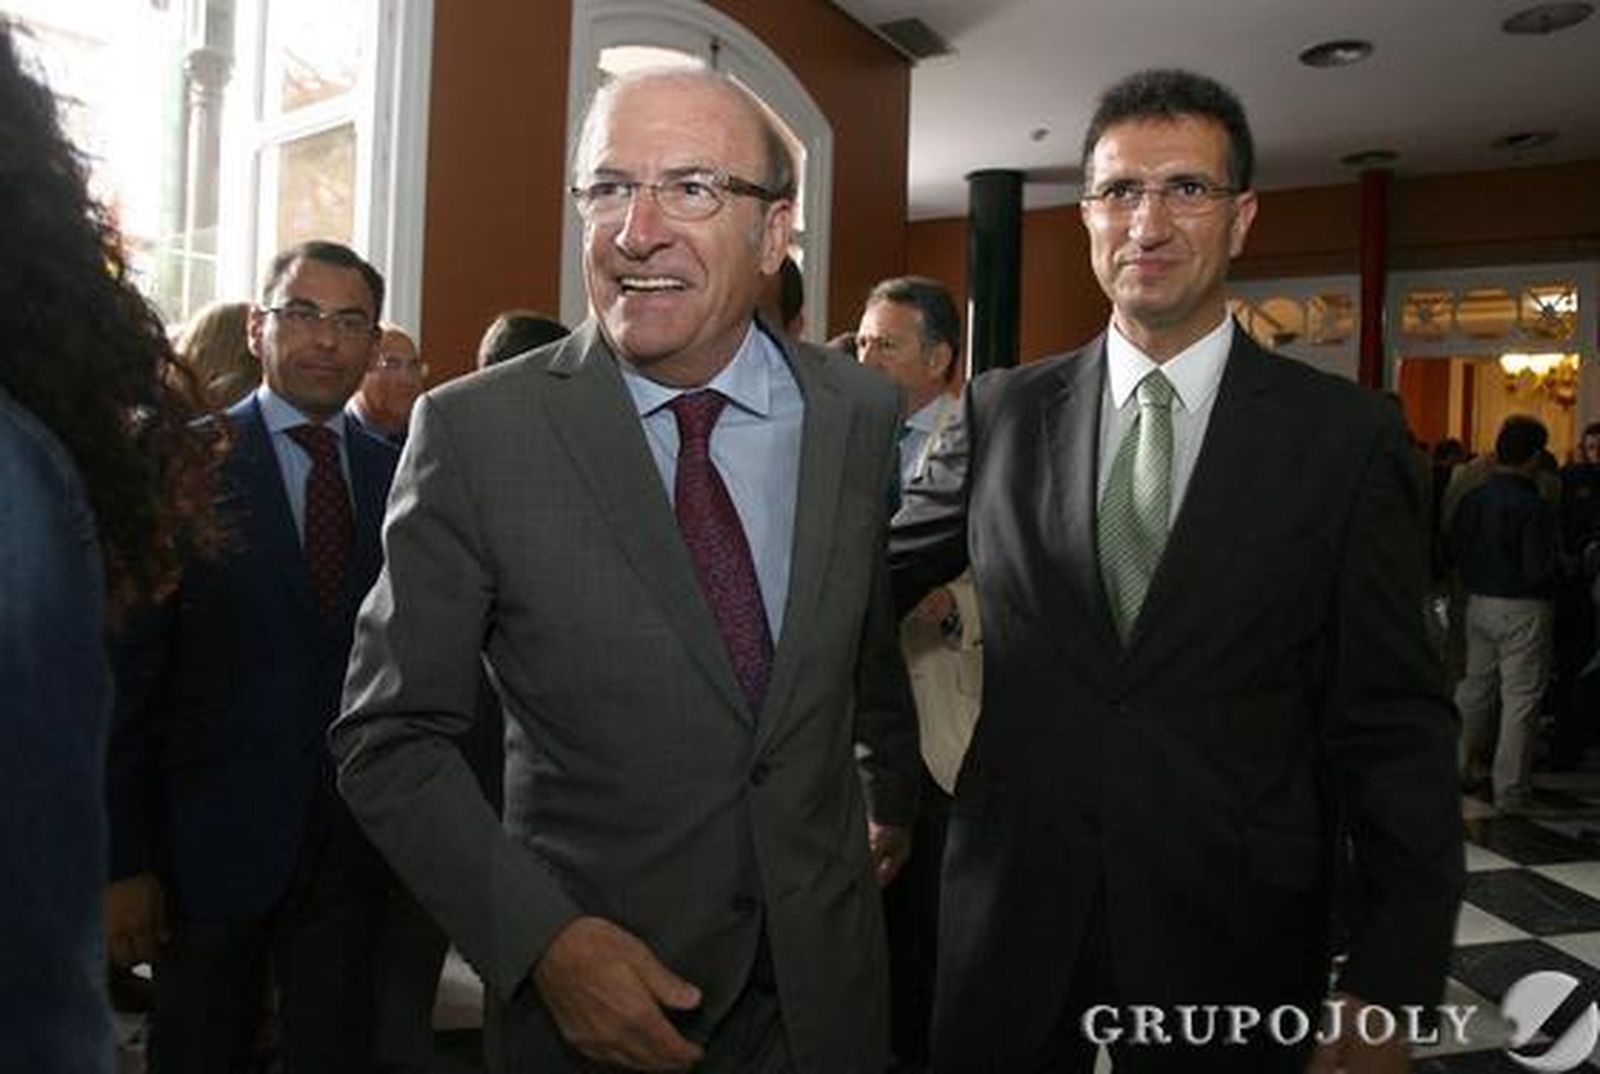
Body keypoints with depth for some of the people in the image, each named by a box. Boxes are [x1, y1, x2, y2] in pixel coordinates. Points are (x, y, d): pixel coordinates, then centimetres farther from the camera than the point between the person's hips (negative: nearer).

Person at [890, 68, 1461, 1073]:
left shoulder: (1348, 435, -5)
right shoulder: (1002, 414, 0)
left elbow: (1394, 726, -5)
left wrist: (1390, 989, -7)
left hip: (1234, 931, -1)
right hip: (1013, 911, 2)